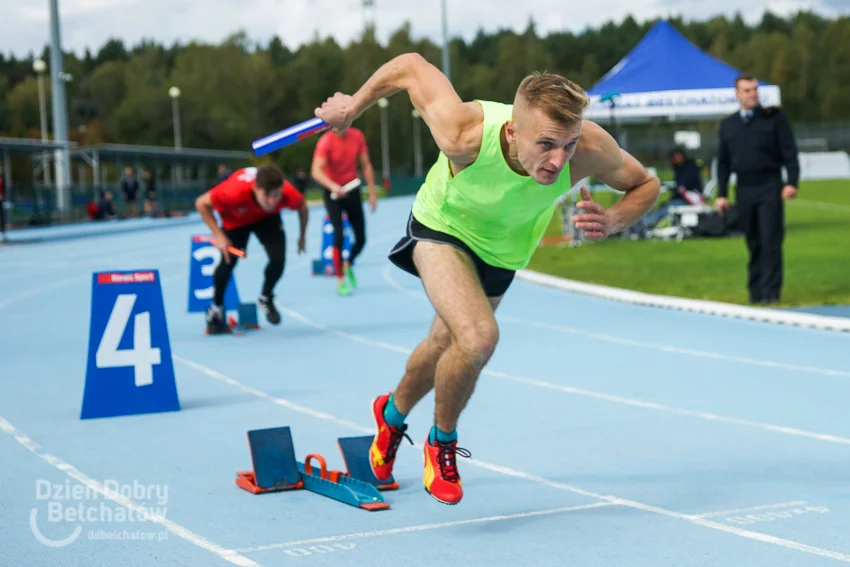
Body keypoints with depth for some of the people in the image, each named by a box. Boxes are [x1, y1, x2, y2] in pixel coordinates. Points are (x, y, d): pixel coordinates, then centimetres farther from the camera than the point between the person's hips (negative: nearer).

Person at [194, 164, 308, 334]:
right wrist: (219, 236, -30)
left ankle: (265, 298, 16)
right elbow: (201, 203, -28)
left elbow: (302, 206, -12)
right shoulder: (235, 191, -46)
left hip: (267, 218, 1)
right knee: (228, 262, -2)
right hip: (235, 219, -1)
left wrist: (302, 236, -1)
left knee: (278, 258, -17)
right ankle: (216, 309, 28)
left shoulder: (288, 193, -39)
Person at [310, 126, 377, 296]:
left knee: (361, 238, 4)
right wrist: (333, 186, -49)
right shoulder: (326, 141, -20)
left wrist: (372, 193, 1)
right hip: (333, 192, -4)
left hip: (352, 191, 4)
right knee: (339, 236, -15)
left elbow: (366, 165, 3)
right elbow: (316, 171, -32)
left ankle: (348, 265, 34)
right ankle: (340, 281, -4)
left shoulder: (357, 136, -6)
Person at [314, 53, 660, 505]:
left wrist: (612, 222, -39)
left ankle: (393, 413, 57)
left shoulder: (589, 148, -37)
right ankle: (441, 441, 2)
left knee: (444, 346, 24)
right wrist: (352, 107, -11)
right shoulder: (465, 135, -43)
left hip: (503, 251, 4)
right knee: (478, 337, -29)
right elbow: (409, 66, -27)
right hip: (443, 228, -4)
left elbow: (645, 185, -18)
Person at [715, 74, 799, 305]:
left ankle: (771, 291, -7)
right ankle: (755, 290, 14)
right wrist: (721, 194, 8)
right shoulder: (727, 125, 12)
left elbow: (789, 152, -1)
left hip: (769, 188, -3)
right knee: (753, 243, 7)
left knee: (770, 240, -7)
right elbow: (723, 162, 14)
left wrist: (791, 182, -11)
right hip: (743, 190, 3)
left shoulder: (774, 118, 3)